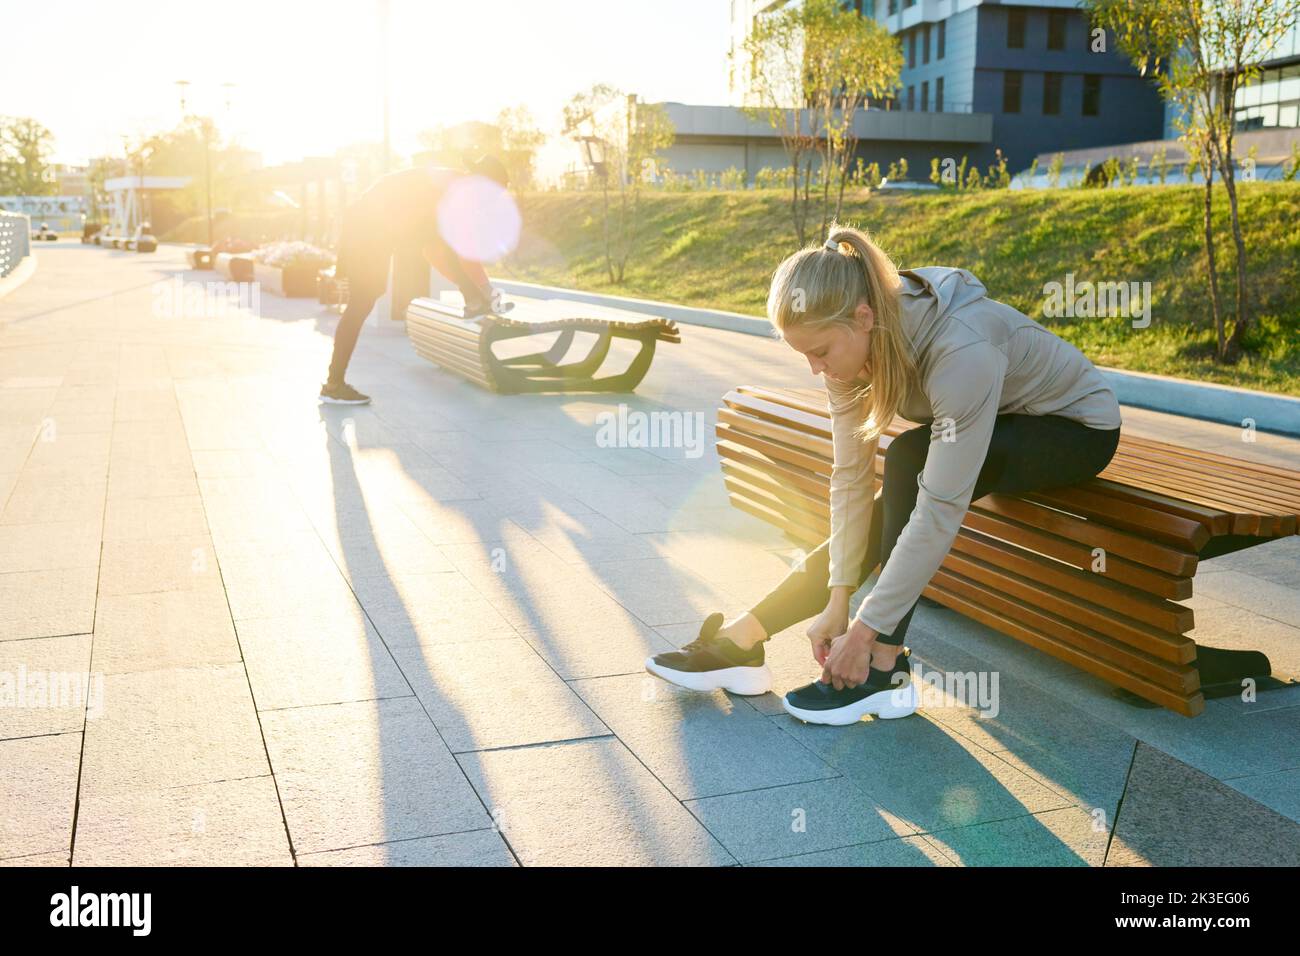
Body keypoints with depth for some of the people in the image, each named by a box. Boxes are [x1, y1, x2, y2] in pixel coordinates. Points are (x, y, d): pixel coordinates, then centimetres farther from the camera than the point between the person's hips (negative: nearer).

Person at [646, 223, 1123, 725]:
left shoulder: (961, 351, -39)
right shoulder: (852, 343, -17)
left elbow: (939, 510, -38)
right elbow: (849, 476, -14)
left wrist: (866, 628, -34)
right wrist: (837, 598, -20)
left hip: (1079, 429, -7)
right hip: (999, 422, 7)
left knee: (907, 460, -29)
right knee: (870, 526, -12)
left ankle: (884, 669, -23)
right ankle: (741, 640, -6)